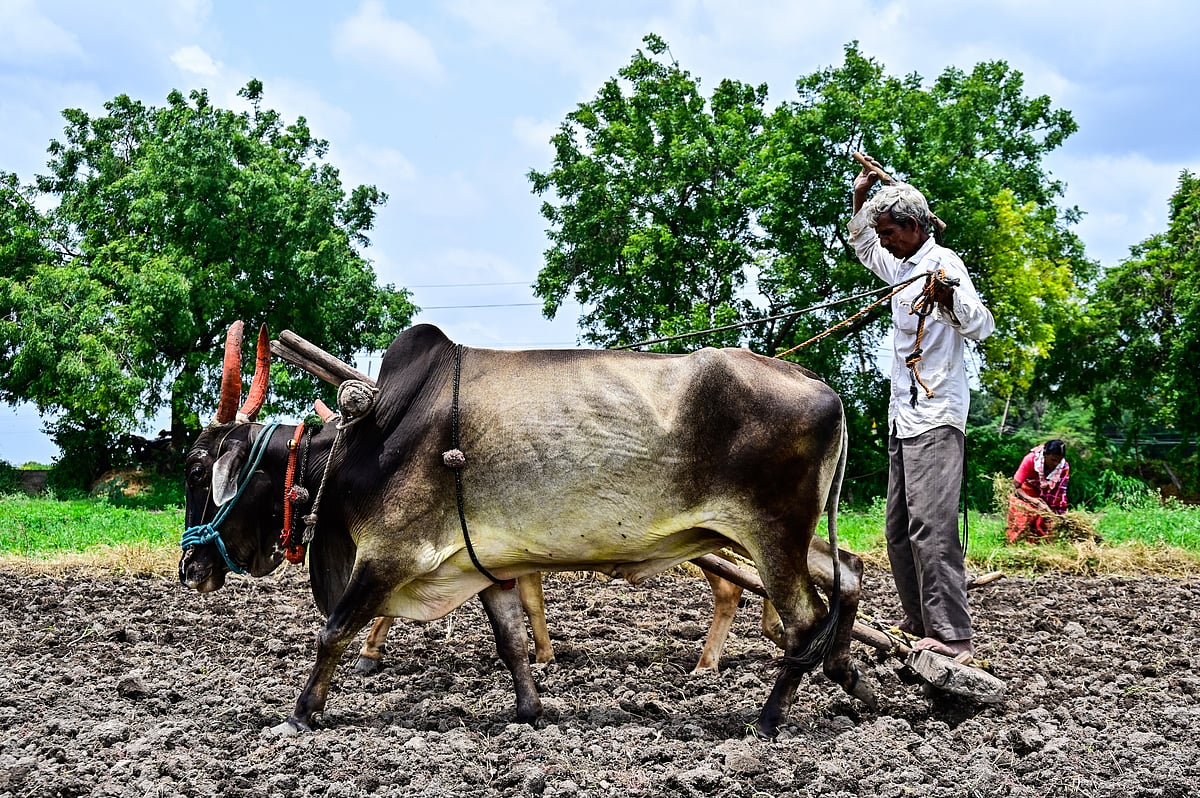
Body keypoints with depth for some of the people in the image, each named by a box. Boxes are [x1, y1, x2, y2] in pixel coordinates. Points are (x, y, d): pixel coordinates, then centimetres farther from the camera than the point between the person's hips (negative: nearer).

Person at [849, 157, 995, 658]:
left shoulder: (942, 263, -9)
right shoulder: (901, 266, 16)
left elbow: (981, 327, -23)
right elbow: (862, 245, 39)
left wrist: (951, 297, -42)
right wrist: (861, 197, 25)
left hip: (935, 418, -10)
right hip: (904, 416, 10)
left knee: (930, 524, -19)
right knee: (899, 528, 11)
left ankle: (951, 636, -23)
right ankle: (918, 623, 18)